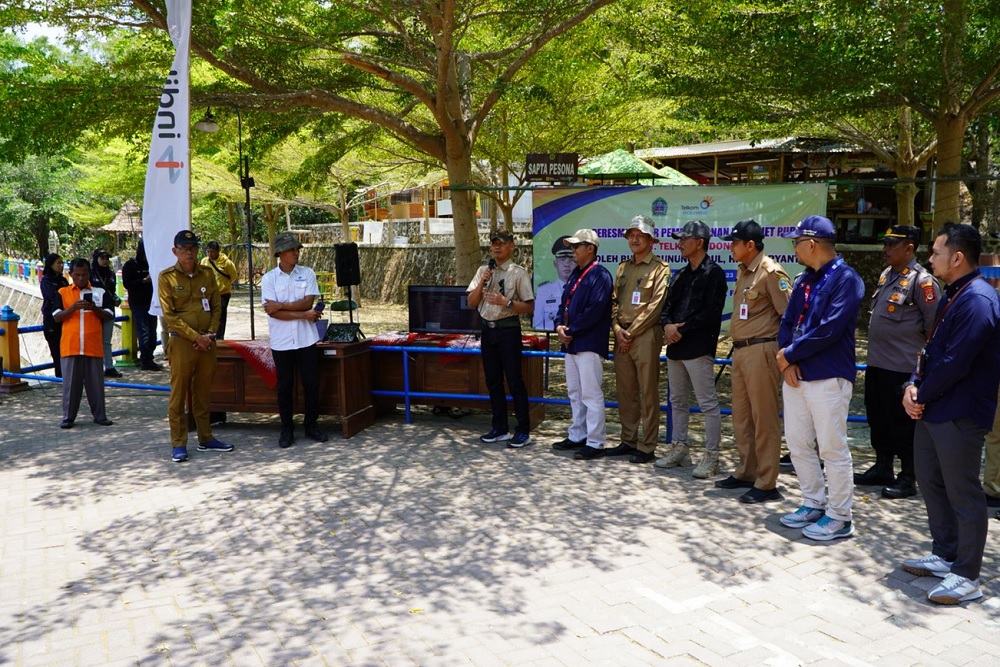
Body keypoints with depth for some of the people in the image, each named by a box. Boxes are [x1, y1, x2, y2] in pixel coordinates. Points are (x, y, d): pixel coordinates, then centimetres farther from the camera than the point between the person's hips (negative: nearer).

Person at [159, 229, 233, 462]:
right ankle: (178, 444, 7)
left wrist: (210, 334, -5)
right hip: (181, 342, -4)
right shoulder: (166, 277, -3)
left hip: (207, 342, 4)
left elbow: (216, 307, 10)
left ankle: (205, 439, 21)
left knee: (203, 393, 12)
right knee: (179, 394, 0)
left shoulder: (207, 274, 9)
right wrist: (196, 337, -13)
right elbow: (169, 314, -9)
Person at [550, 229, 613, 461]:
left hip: (589, 344, -10)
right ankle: (577, 436, 26)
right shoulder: (575, 275, 17)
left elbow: (594, 311, -20)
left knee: (591, 394, -6)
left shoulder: (600, 276, -11)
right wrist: (560, 326, -1)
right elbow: (564, 304, 18)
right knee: (574, 392, 16)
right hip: (571, 343, 10)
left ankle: (595, 443, -1)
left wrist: (570, 331, -15)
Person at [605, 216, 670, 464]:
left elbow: (655, 306, -11)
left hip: (646, 336, -6)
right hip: (621, 337, 7)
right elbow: (614, 301, 14)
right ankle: (628, 441, 21)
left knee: (648, 394, -2)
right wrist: (617, 329, -1)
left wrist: (631, 332, -12)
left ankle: (647, 447, 4)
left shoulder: (660, 268, -2)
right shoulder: (623, 267, 18)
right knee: (625, 392, 11)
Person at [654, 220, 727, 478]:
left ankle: (711, 455, 2)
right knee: (677, 400, 15)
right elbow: (668, 304, 15)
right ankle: (679, 448, 25)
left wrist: (682, 329, -15)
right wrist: (667, 325, -5)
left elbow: (711, 312, -16)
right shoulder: (680, 275, 19)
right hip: (675, 346, 9)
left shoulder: (713, 273, -6)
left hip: (698, 347, -9)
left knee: (708, 403, -4)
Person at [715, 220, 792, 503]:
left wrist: (783, 351, -12)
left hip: (761, 351, -9)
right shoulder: (742, 271, 15)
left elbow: (790, 314, -14)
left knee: (764, 419, -3)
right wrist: (737, 347, 16)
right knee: (741, 416, 15)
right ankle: (746, 473, 27)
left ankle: (766, 484, 4)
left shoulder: (770, 272, -11)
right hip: (740, 351, 9)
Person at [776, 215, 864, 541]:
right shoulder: (803, 280, 14)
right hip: (795, 375, 8)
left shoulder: (846, 279, -11)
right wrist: (786, 362, -6)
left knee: (832, 449, -1)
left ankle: (839, 517, 11)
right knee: (798, 444, 13)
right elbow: (787, 322, 11)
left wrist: (790, 353, -12)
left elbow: (830, 329, -20)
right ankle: (814, 504, 28)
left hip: (829, 378, -8)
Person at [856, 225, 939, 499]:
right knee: (878, 418, 16)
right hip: (876, 362, 8)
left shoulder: (922, 281, -13)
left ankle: (908, 478, 12)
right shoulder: (886, 275, 13)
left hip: (901, 367, -8)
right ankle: (882, 469, 29)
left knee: (902, 422, 1)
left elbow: (934, 328, -13)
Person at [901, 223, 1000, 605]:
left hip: (959, 415, -10)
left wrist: (922, 396, -10)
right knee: (930, 482, 18)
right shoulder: (952, 297, 13)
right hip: (933, 410, 10)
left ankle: (967, 577, 12)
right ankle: (945, 556, 33)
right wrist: (914, 386, 0)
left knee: (963, 494, 0)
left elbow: (955, 363, -23)